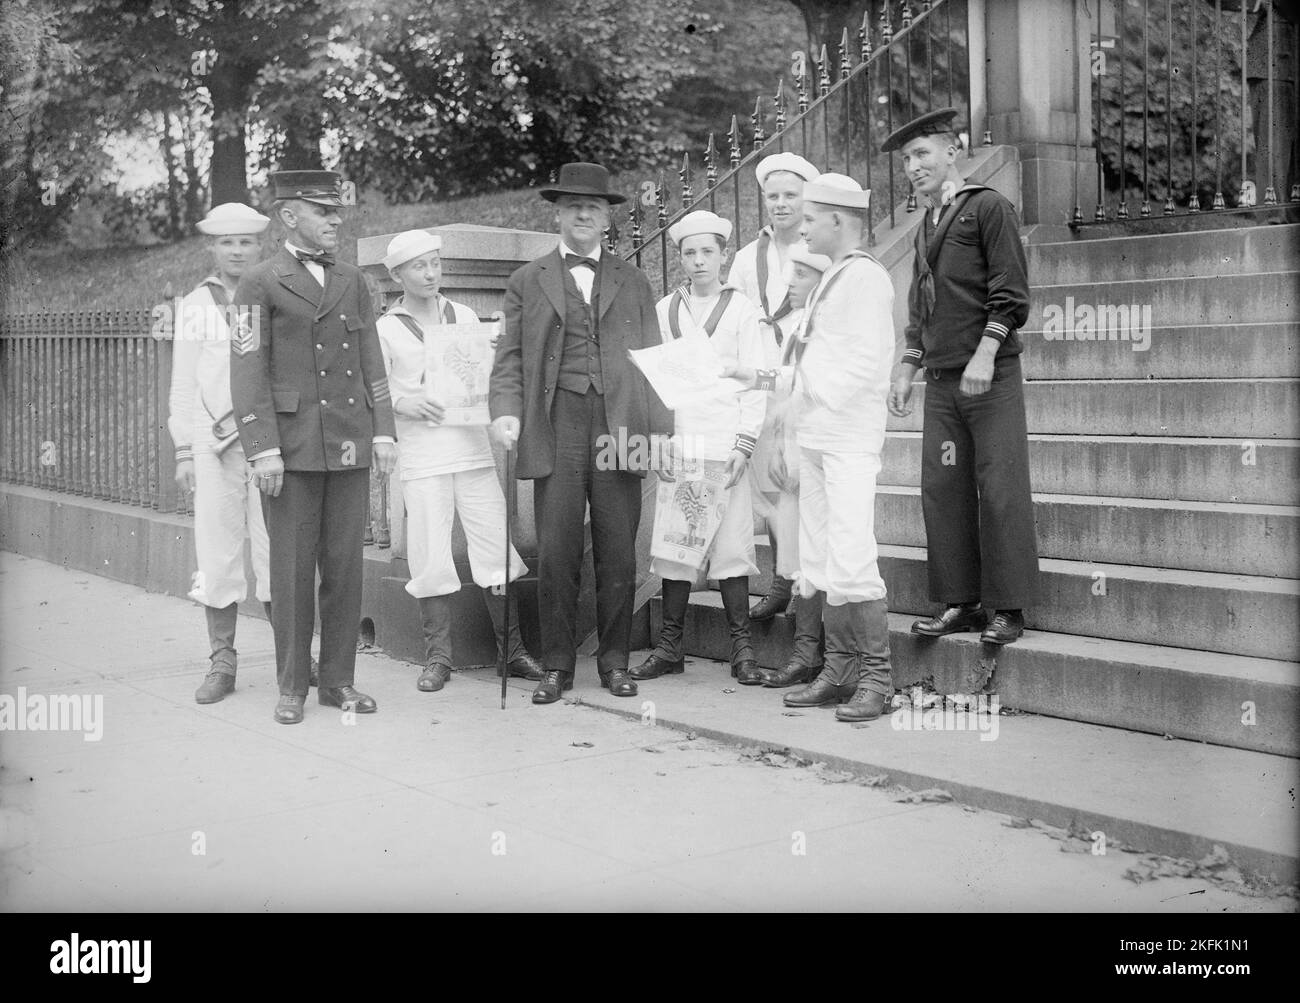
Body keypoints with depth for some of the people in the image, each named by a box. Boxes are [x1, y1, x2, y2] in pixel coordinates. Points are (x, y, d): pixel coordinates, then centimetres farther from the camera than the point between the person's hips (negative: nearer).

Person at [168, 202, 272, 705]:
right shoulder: (195, 305, 10)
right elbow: (184, 385, 11)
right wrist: (184, 451, 5)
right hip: (212, 443, 1)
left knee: (276, 550, -2)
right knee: (217, 550, 2)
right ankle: (222, 661, 12)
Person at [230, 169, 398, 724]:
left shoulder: (351, 280, 14)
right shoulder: (260, 284, 0)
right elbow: (248, 372, -6)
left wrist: (383, 431, 7)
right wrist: (263, 449, -13)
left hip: (350, 446, 4)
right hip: (293, 446, -4)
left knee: (345, 565, 6)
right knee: (292, 569, 1)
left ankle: (338, 681, 16)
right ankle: (291, 687, 12)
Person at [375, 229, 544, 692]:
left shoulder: (464, 316, 13)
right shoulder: (386, 329, 5)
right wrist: (404, 402, -14)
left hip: (473, 449, 2)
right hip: (421, 457, -2)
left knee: (496, 550, -1)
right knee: (431, 558, -2)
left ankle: (512, 650, 8)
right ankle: (437, 657, 11)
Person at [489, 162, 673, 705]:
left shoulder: (632, 282, 17)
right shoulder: (527, 282, 13)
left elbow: (652, 356, 13)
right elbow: (509, 356, 8)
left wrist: (662, 425, 3)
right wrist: (506, 411, -9)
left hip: (619, 428, 1)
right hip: (556, 426, -1)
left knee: (618, 553, 3)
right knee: (555, 553, -3)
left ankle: (615, 661, 14)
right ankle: (556, 665, 7)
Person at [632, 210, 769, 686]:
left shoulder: (741, 309, 4)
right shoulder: (663, 309, 11)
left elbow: (754, 383, 2)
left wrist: (743, 445, -7)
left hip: (724, 440, -2)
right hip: (674, 439, 2)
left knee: (731, 541, -4)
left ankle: (741, 648, 2)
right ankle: (669, 646, 8)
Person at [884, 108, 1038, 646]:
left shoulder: (988, 207, 0)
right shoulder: (925, 229, 21)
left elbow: (1011, 293, -8)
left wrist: (984, 355, -17)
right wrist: (906, 370, 16)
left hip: (991, 376, -7)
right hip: (941, 380, 7)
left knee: (1000, 490, -5)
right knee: (942, 489, 3)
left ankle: (1008, 609, 1)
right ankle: (959, 603, 11)